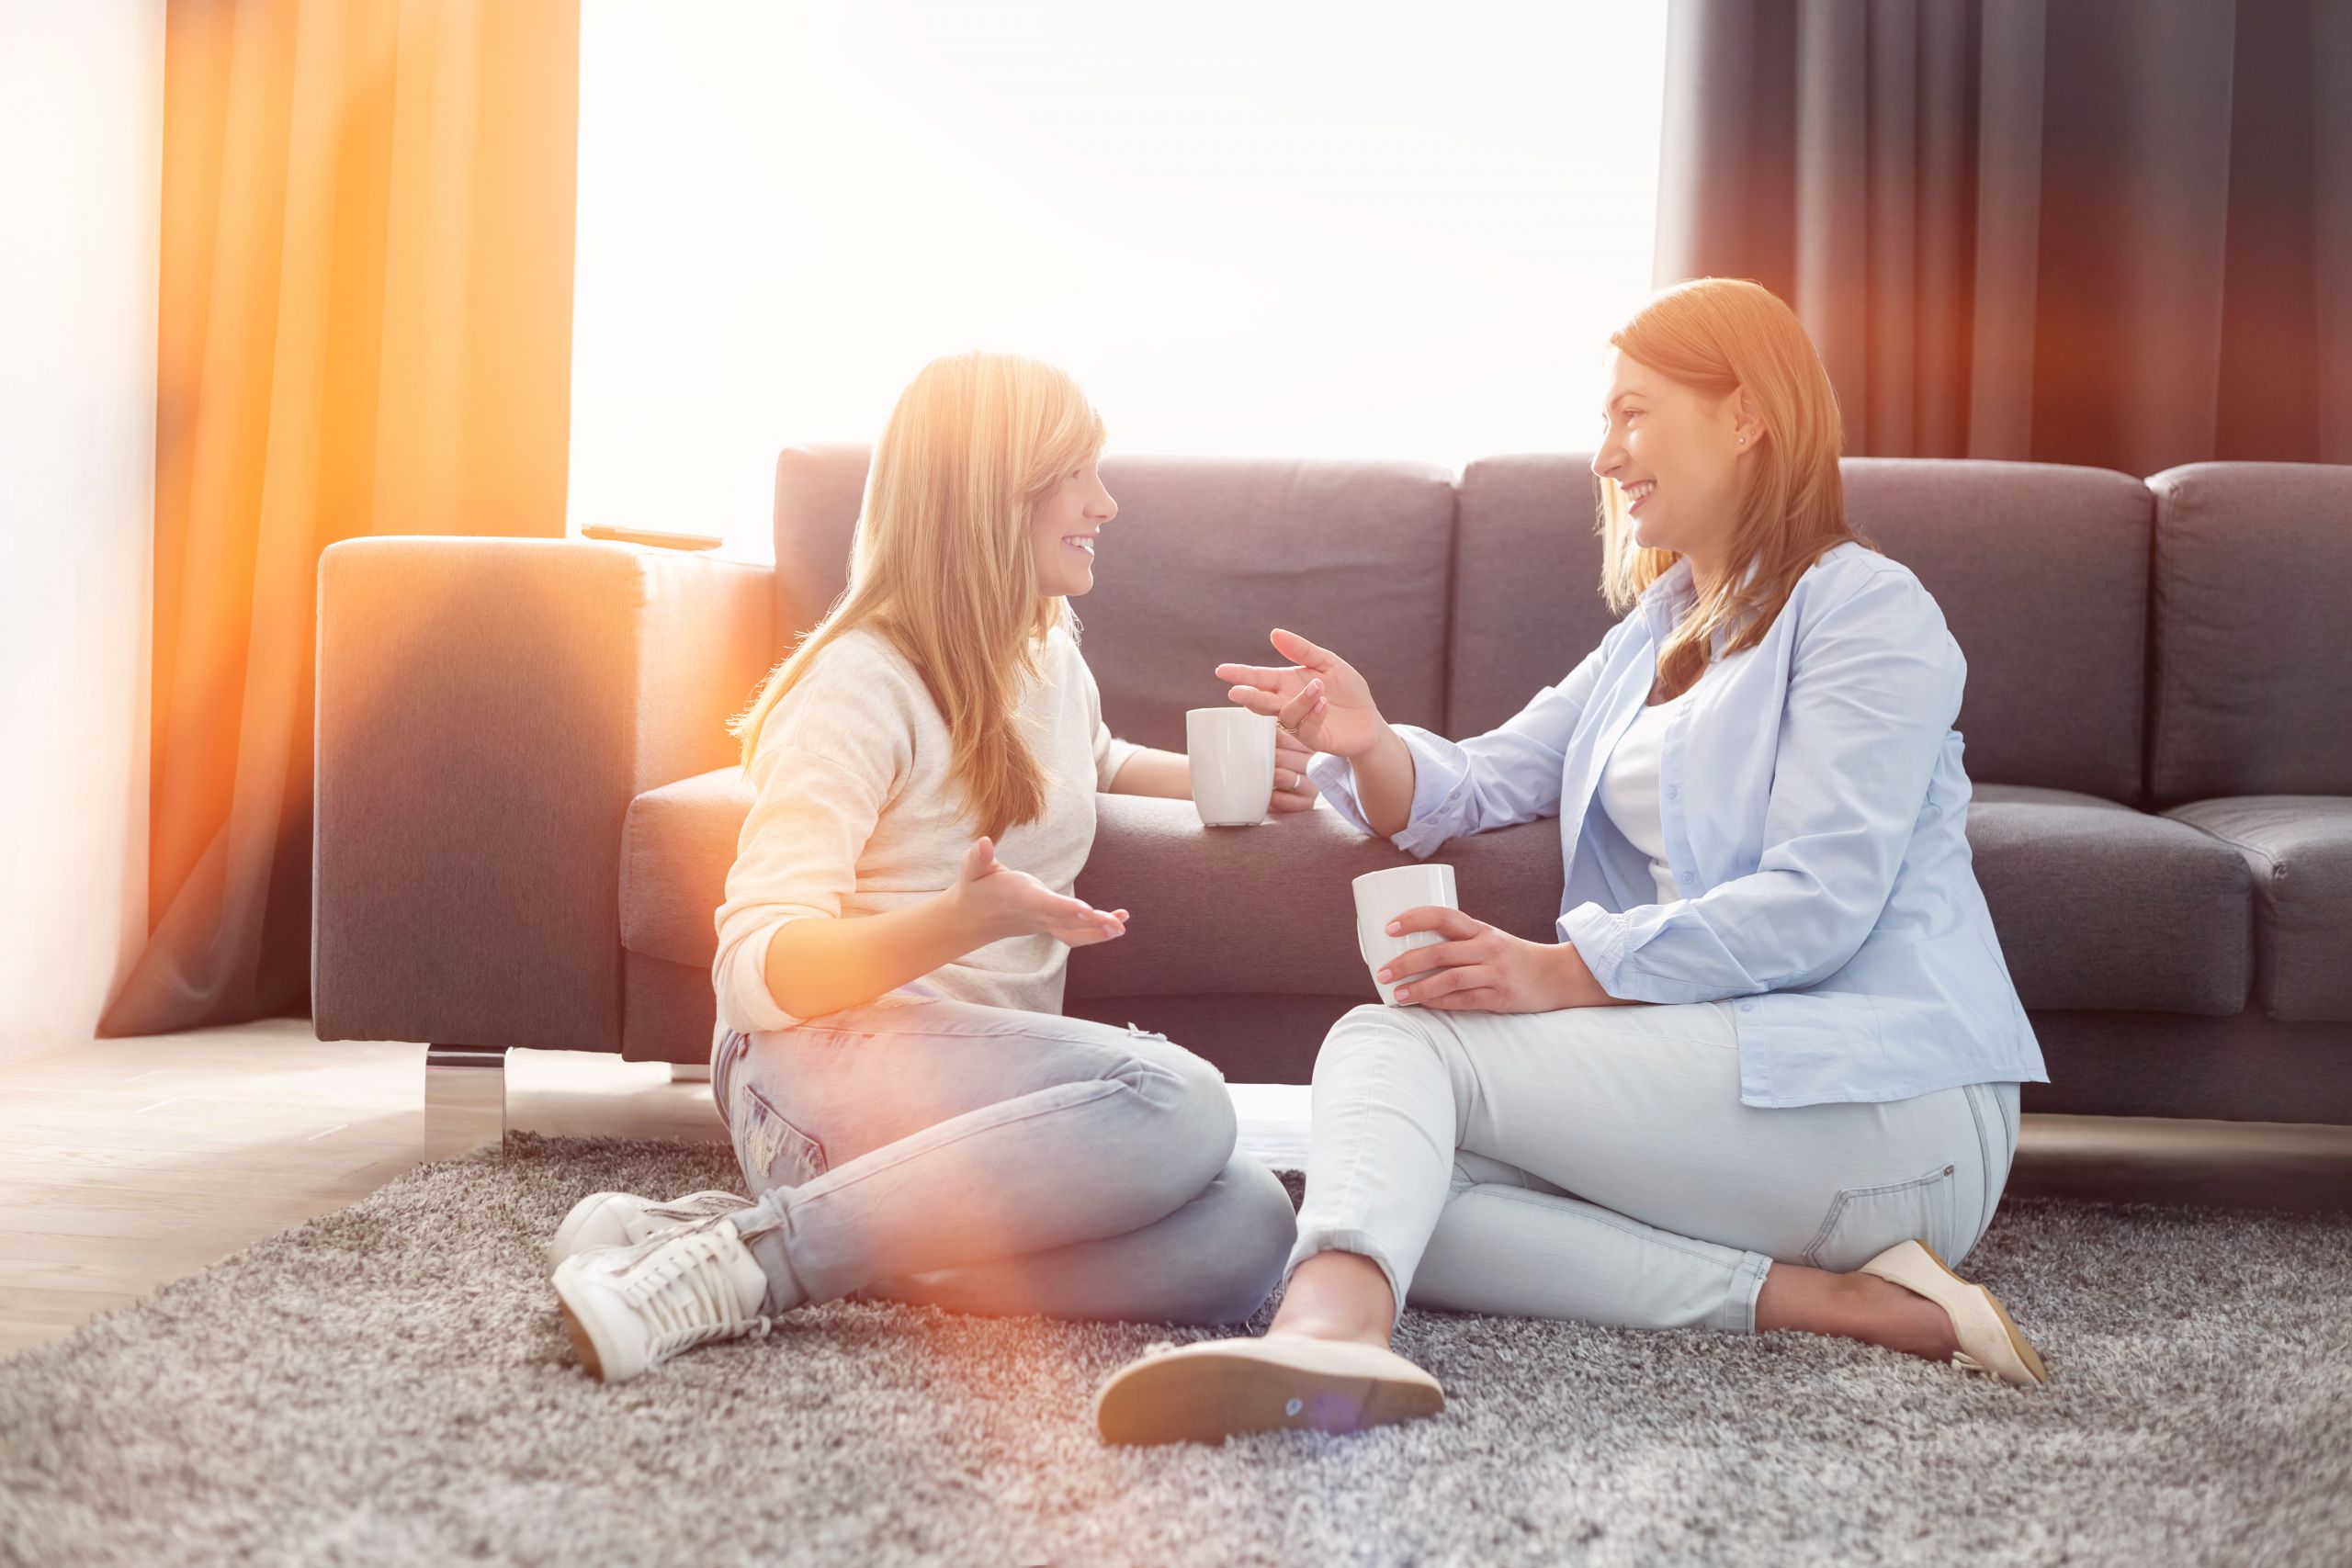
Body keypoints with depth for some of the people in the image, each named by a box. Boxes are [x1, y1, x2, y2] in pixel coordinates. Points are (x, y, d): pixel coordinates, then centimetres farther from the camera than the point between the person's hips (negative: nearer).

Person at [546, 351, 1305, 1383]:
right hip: (824, 1059, -7)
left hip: (993, 1085, 7)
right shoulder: (863, 682, -7)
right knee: (1177, 1097, -35)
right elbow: (759, 969, -16)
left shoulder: (1051, 653, 18)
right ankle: (746, 1261, -31)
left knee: (1243, 1233, -24)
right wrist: (960, 922, -32)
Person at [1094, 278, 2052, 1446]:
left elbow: (1820, 903, -16)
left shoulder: (1865, 608, -3)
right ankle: (1822, 1298, -25)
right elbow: (1471, 787, 13)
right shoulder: (1655, 633, 24)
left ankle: (1327, 1323, -51)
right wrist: (1369, 747, -10)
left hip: (1883, 1092, -8)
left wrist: (1562, 972, -24)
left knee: (1394, 1042, -21)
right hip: (1709, 1071, 8)